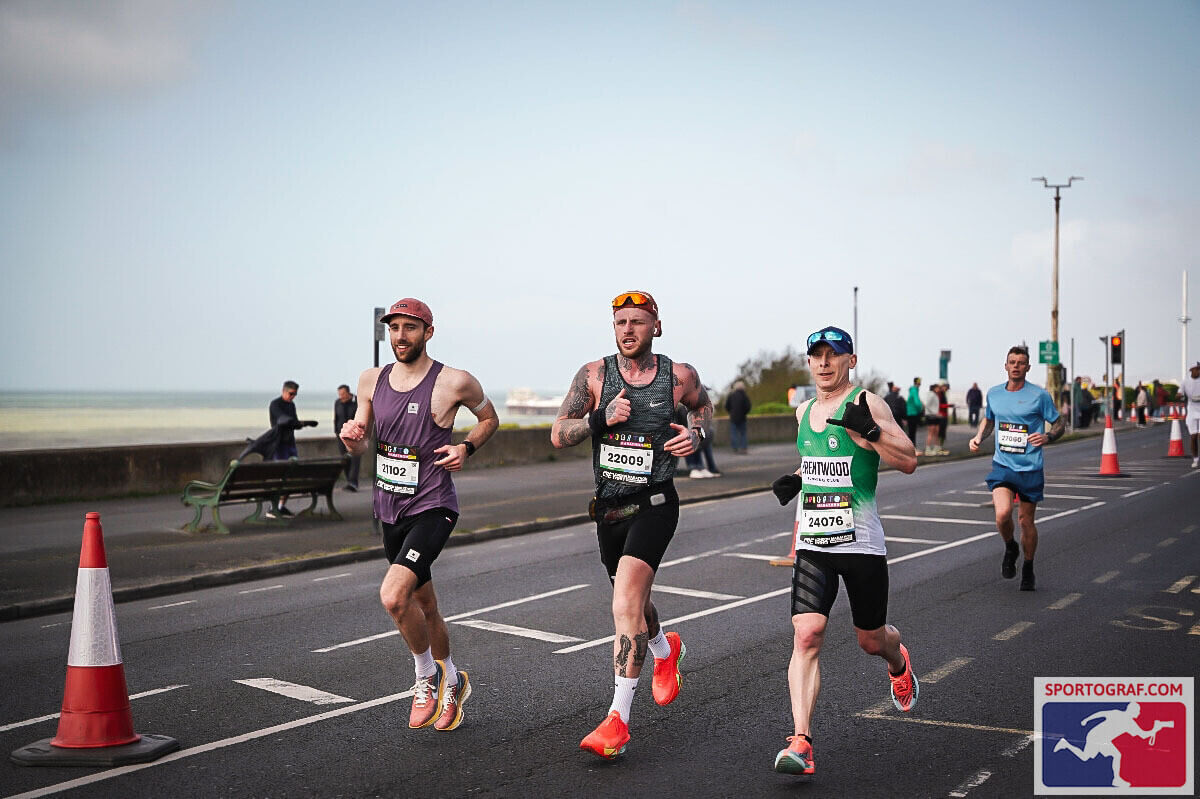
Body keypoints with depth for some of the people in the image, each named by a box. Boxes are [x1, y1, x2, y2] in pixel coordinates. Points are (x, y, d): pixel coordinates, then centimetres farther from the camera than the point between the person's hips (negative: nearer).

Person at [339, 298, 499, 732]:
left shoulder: (454, 382, -10)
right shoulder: (372, 380, 4)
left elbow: (489, 418, 8)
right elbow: (360, 447, 12)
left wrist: (468, 447, -10)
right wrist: (351, 436, -11)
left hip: (433, 508, -6)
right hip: (390, 511, 6)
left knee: (393, 595, -24)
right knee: (424, 606, 17)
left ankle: (428, 676, 1)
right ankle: (451, 682, 39)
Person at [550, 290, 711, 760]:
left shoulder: (679, 376, -2)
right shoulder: (594, 375, -2)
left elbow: (703, 405, 20)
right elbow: (558, 435, -5)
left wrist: (696, 434, 0)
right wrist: (602, 418, -20)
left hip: (655, 505, -4)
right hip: (609, 508, 4)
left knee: (625, 606, -20)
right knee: (632, 605, 21)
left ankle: (617, 721, -18)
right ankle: (666, 649, 55)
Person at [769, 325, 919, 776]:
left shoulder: (866, 403, -5)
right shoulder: (804, 412, 12)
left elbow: (908, 462, -10)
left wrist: (869, 431, -24)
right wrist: (795, 480, 11)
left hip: (861, 542, -3)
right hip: (812, 543, 3)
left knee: (872, 640, 13)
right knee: (806, 635, -14)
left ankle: (898, 662, 51)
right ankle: (801, 743, -17)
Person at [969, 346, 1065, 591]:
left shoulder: (1039, 395, -5)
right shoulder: (993, 393, 6)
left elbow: (1060, 424, 2)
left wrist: (1047, 437, -19)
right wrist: (979, 437, 6)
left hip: (1030, 468, -1)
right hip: (1002, 465, 2)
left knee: (1026, 520, 7)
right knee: (1002, 514, -20)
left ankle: (1028, 570, 29)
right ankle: (1010, 549, 13)